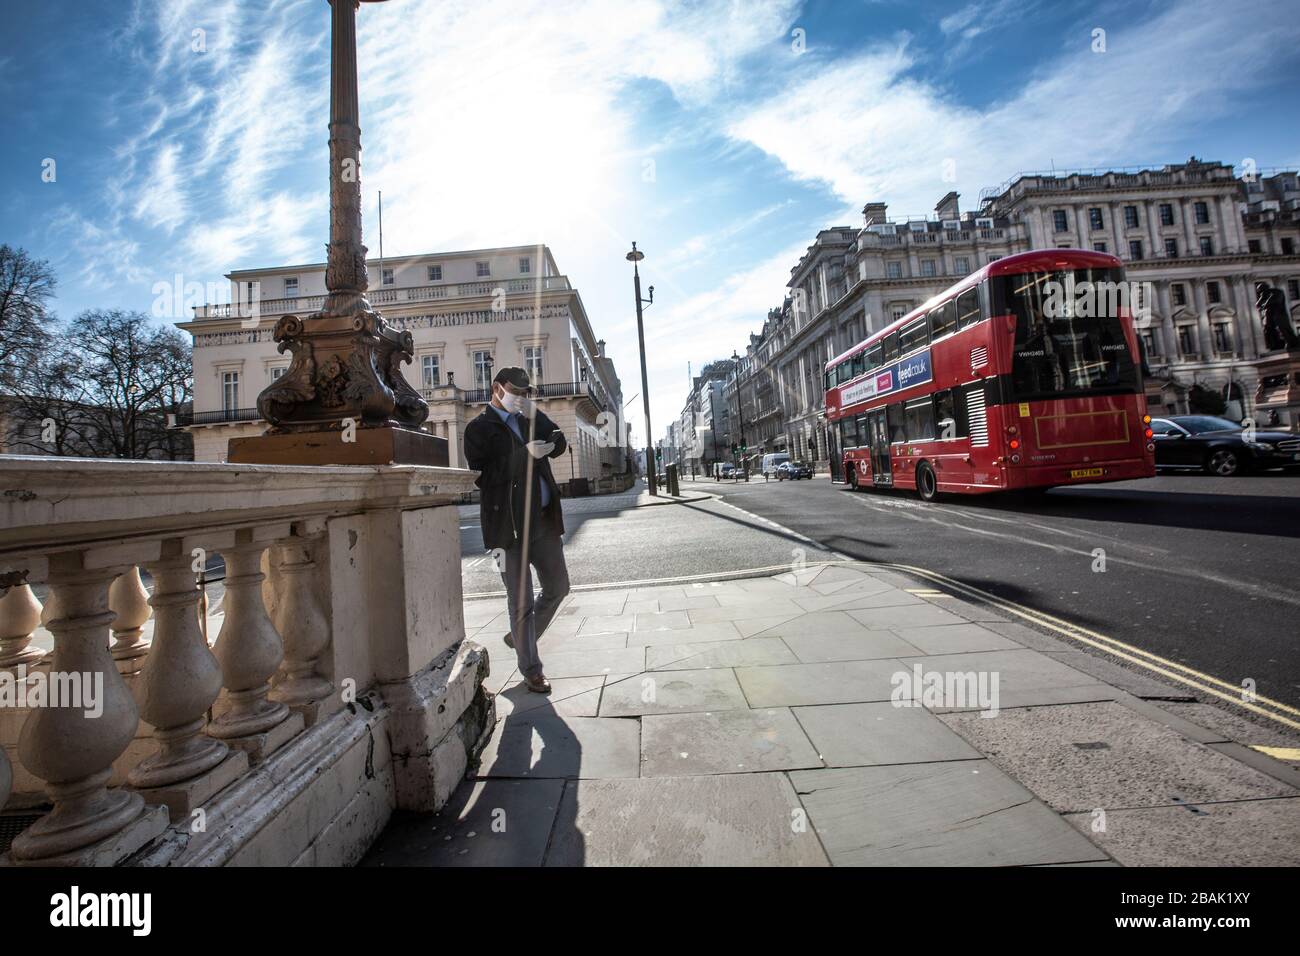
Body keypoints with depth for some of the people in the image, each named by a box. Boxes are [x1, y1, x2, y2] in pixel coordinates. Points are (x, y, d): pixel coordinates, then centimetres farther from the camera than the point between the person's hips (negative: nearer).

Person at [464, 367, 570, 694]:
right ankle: (531, 670, 19)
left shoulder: (528, 419, 16)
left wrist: (535, 415, -9)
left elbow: (559, 444, 5)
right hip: (510, 524, -6)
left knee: (558, 587, 15)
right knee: (521, 601, 3)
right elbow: (482, 475, -13)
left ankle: (520, 636, 37)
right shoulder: (479, 428, -2)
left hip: (544, 519, 6)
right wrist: (526, 454, -19)